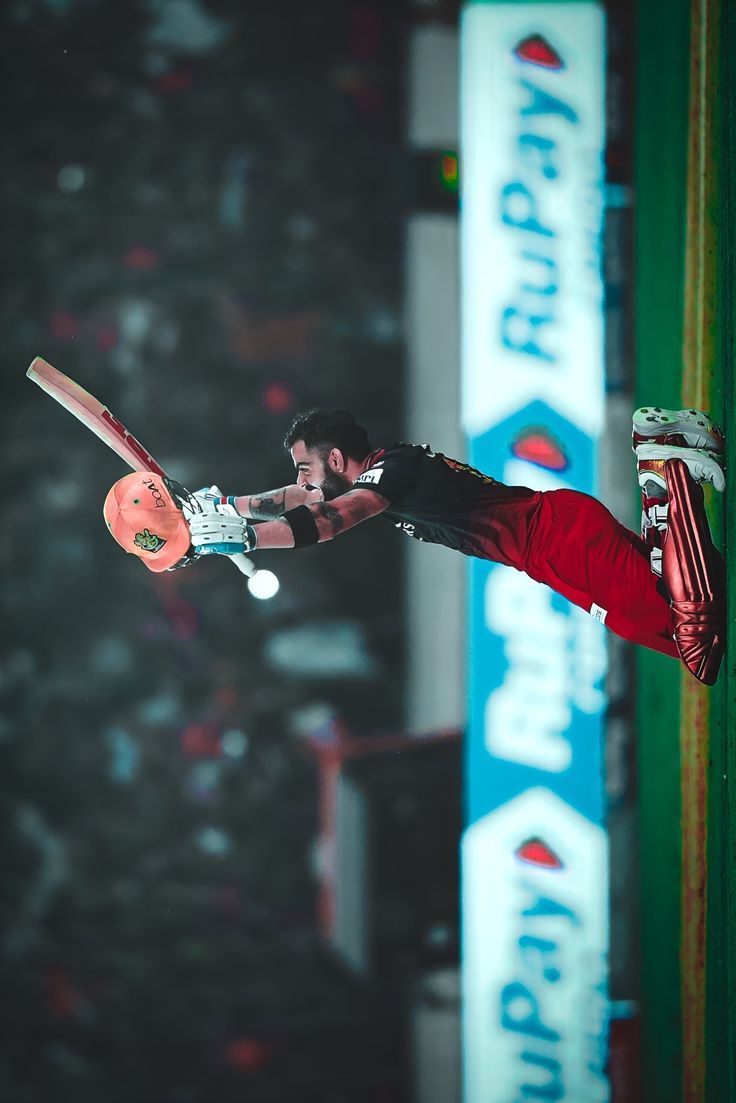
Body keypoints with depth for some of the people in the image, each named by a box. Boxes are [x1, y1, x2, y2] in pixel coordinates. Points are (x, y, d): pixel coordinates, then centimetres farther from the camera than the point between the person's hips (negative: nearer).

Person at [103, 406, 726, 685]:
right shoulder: (378, 471, 11)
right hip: (556, 536, 9)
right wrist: (218, 508, 4)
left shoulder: (397, 469, -18)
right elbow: (293, 502, 16)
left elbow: (324, 523, -31)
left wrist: (239, 538, -32)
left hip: (564, 532, -9)